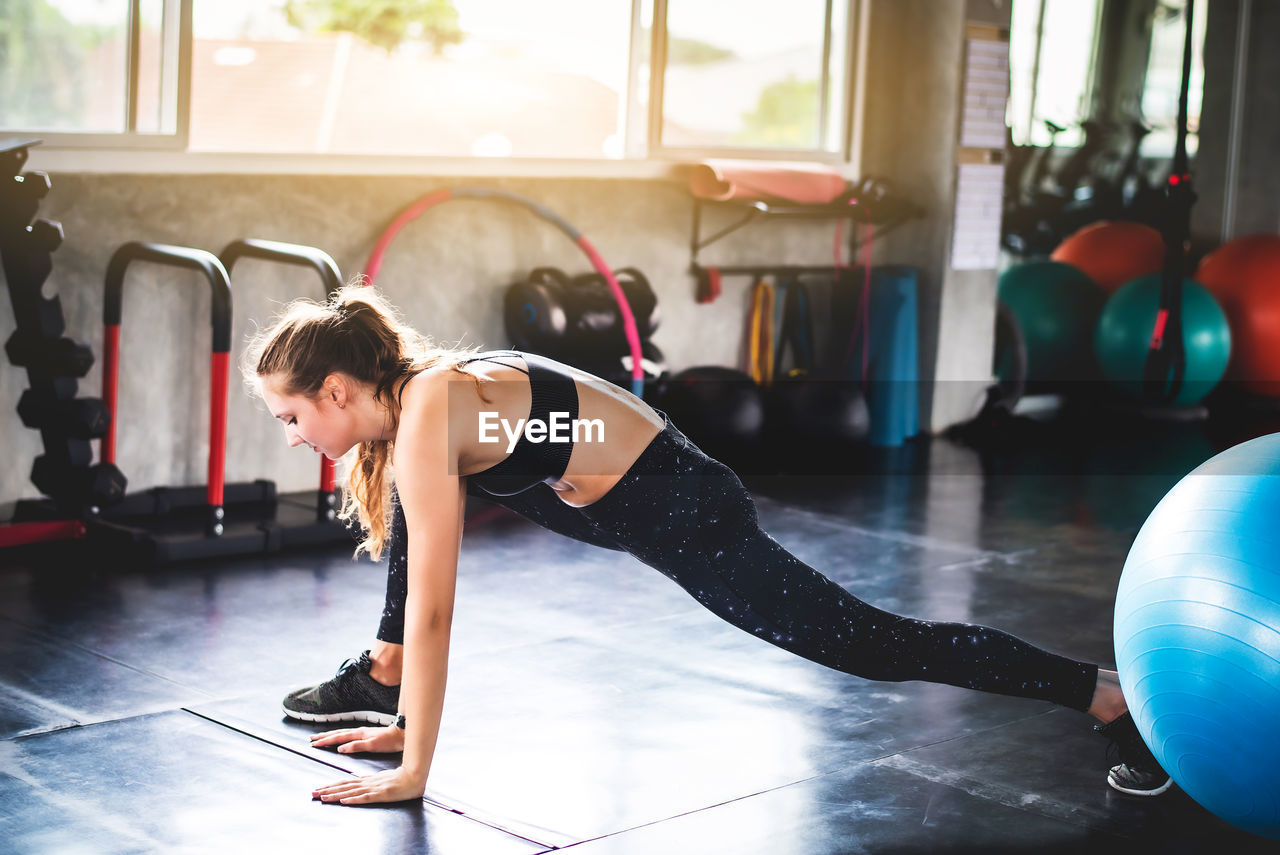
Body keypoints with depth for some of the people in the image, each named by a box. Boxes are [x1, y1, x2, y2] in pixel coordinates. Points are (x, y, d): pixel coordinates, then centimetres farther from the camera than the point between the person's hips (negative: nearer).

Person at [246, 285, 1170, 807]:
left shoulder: (426, 420, -23)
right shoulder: (411, 391, 5)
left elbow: (430, 609, -22)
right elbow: (413, 554, 14)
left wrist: (413, 772, -16)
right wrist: (403, 714, 17)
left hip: (688, 517, -9)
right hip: (624, 502, 9)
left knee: (873, 644, -4)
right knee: (427, 491, 11)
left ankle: (1114, 697, 5)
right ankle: (380, 683, 22)